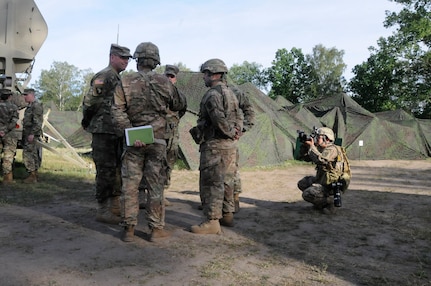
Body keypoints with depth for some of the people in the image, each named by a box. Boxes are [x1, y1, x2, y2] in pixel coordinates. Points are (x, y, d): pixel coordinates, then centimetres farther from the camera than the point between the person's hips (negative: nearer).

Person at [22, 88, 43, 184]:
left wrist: (32, 134, -24)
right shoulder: (30, 106, 20)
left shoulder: (36, 106, -13)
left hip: (32, 134, -10)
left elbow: (37, 122, -21)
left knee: (28, 154, -11)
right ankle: (35, 175, 17)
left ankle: (32, 176, -9)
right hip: (27, 134, 10)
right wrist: (25, 134, 21)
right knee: (33, 155, 11)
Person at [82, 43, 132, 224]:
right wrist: (87, 123, -4)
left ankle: (115, 206, 24)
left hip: (117, 133, 9)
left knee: (117, 170, 13)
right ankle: (102, 210, 4)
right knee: (106, 171, -5)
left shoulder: (118, 79, 18)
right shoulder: (104, 77, -12)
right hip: (104, 132, -9)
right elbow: (89, 102, -15)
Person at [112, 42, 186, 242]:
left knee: (130, 184, 7)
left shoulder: (126, 82, -2)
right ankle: (156, 228, 14)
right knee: (155, 185, 6)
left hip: (133, 141, 0)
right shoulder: (164, 83, -1)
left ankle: (129, 229, 12)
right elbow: (179, 105, 12)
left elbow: (118, 112, -12)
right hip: (157, 141, 0)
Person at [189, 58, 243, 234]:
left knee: (211, 183, -5)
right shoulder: (230, 93, 16)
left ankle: (212, 221, -2)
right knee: (226, 181, 16)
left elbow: (219, 119, -24)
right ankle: (227, 215, 26)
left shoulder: (212, 94, -14)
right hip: (230, 145, 10)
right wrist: (236, 131, 5)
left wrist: (230, 132, -10)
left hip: (215, 144, -10)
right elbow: (239, 116, 18)